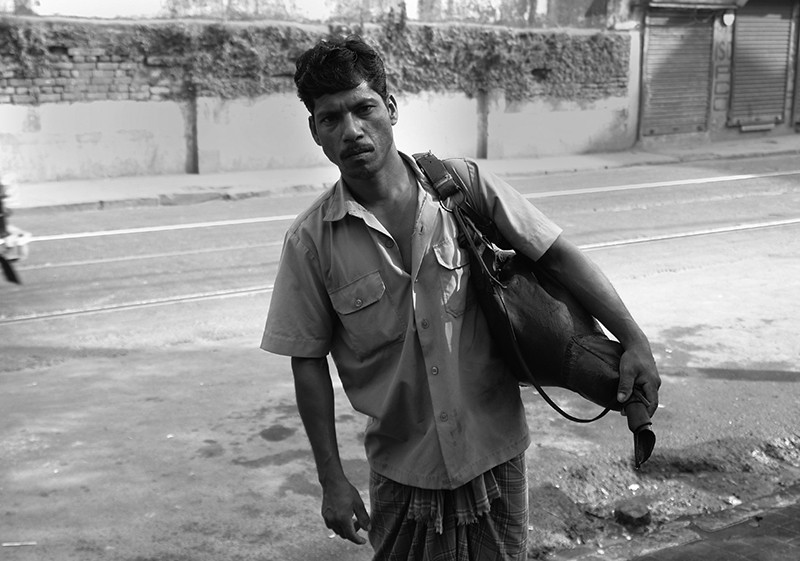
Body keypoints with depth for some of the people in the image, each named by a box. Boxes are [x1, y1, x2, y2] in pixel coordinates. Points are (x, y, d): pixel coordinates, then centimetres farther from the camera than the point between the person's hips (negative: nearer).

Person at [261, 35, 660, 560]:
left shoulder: (466, 186, -9)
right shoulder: (311, 241, -10)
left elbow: (560, 255, -4)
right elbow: (308, 362, -4)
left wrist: (634, 341, -10)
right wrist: (332, 479, -3)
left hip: (496, 445, 1)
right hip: (403, 471, 0)